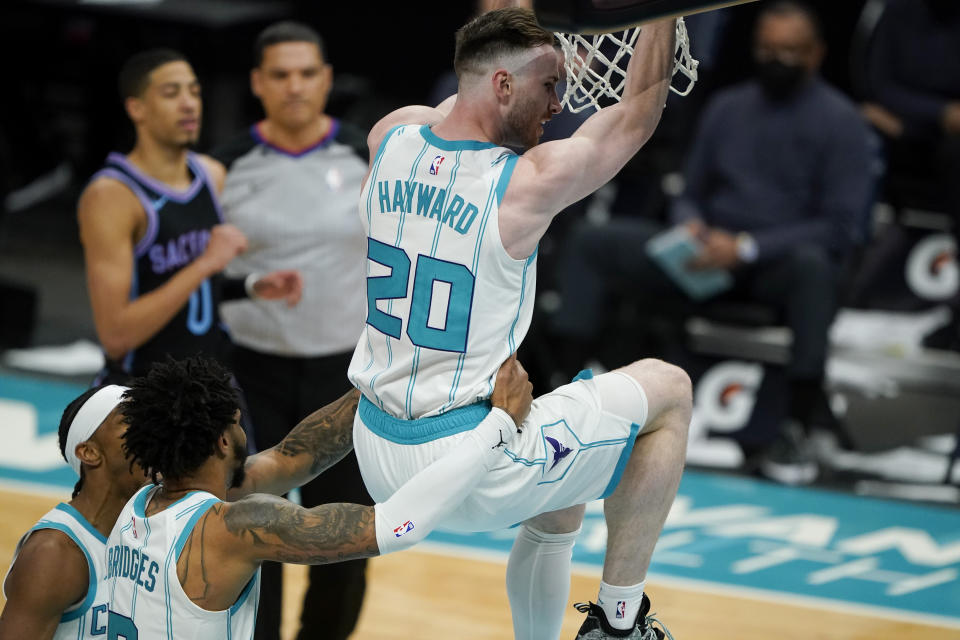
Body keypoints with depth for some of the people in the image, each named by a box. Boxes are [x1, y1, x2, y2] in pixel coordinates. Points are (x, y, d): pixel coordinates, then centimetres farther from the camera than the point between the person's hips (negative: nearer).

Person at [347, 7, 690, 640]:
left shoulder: (391, 138, -1)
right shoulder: (528, 184, -18)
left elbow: (466, 101, 25)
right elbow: (637, 112, -2)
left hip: (378, 458, 7)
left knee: (559, 508, 34)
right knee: (667, 390, 12)